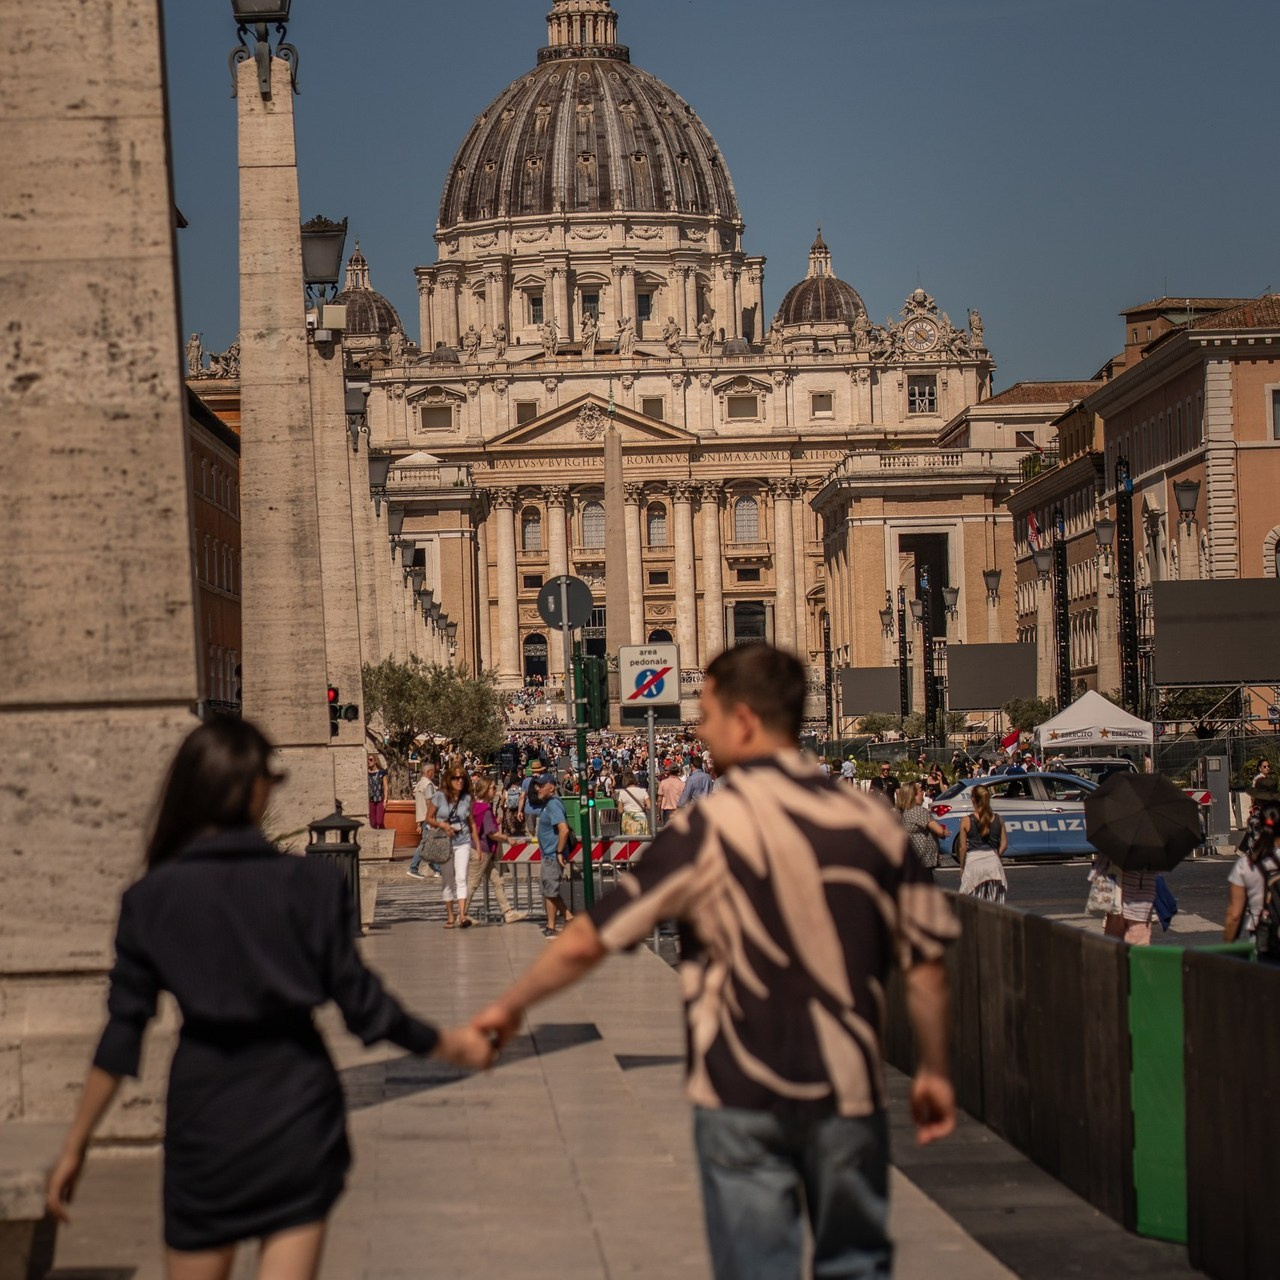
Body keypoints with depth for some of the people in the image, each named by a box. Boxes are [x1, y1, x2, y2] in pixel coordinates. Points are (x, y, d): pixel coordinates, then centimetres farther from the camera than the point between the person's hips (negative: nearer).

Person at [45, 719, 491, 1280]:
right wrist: (447, 1044, 13)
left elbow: (123, 1031, -3)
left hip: (204, 1112, 0)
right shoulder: (312, 885, -6)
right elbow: (361, 1003, -3)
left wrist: (75, 1145, 5)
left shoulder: (151, 898, -3)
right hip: (296, 1106, 0)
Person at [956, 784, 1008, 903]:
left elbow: (963, 847, -4)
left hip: (973, 860, -3)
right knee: (994, 902, 9)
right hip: (993, 861, 3)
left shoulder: (966, 821, -7)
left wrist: (962, 866, 7)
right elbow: (1004, 844, 4)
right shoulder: (998, 819, 1)